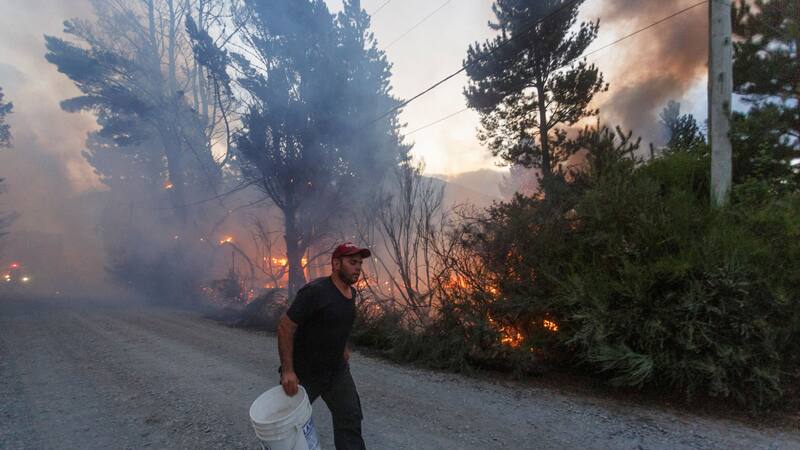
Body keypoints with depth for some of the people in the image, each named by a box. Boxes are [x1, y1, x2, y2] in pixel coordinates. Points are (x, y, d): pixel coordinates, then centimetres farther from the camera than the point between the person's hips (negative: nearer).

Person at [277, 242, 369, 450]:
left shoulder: (351, 292, 2)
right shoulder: (315, 291, -24)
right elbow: (285, 326, -24)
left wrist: (342, 348, 12)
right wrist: (287, 370, -27)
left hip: (337, 370, 7)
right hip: (303, 372, -7)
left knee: (350, 418, 6)